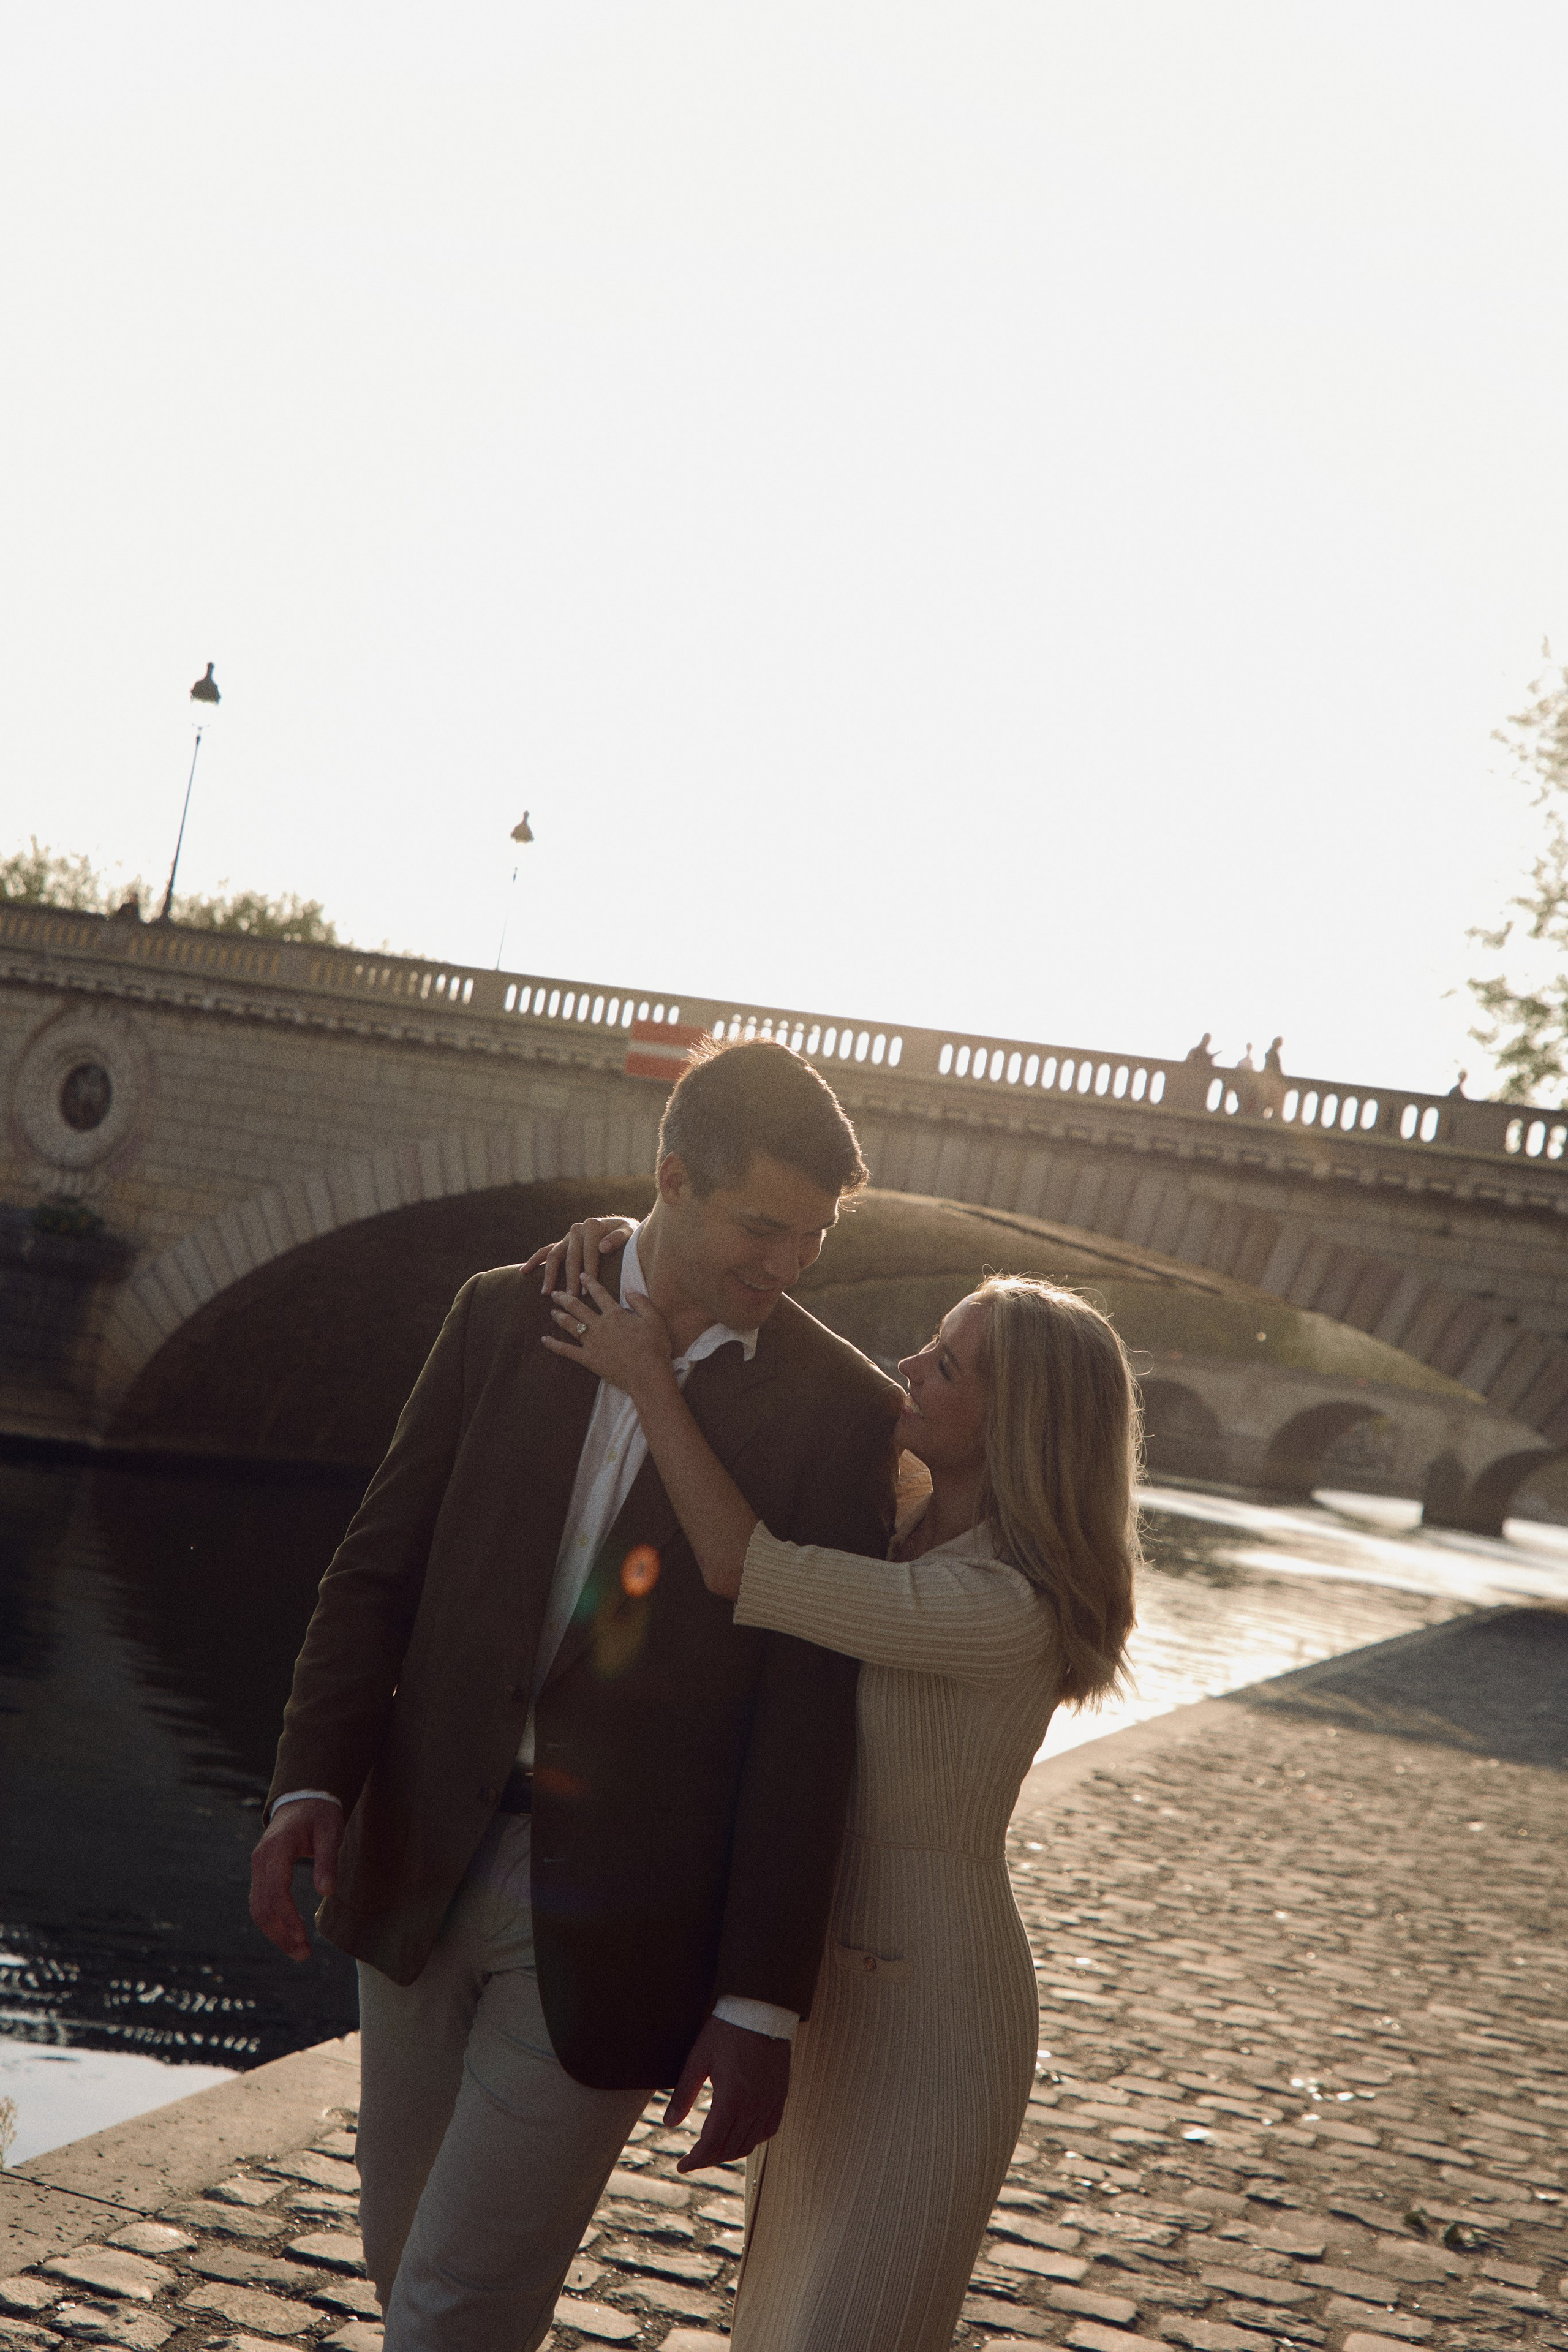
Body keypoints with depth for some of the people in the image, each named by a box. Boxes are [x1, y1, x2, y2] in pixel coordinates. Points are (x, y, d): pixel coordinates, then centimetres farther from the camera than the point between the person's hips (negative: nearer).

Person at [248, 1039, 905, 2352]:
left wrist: (762, 2002, -11)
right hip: (425, 1872, 4)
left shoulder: (842, 1413, -7)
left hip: (611, 1928, -4)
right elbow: (382, 1567, 2)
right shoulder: (509, 1318, 1)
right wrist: (313, 1780, -13)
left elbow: (808, 1727, -9)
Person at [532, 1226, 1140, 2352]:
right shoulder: (903, 1529, 0)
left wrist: (650, 1377, -21)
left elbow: (740, 1568, -29)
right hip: (831, 1976, 9)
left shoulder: (1002, 1611, -26)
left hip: (926, 2007, -9)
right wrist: (629, 1272, -7)